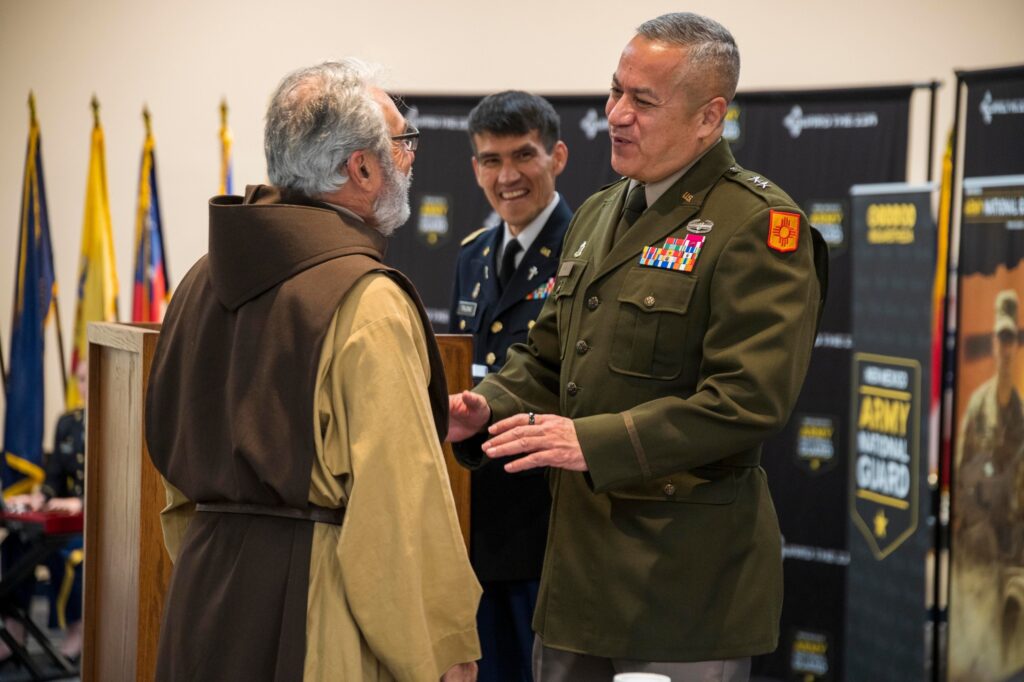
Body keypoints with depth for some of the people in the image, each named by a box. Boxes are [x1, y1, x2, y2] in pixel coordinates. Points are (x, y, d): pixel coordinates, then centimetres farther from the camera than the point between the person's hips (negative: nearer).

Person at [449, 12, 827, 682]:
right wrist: (488, 407, 0)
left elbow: (748, 400, -21)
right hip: (579, 555, 8)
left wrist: (594, 442, -24)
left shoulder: (761, 226, -12)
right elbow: (548, 356, 21)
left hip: (685, 574, -8)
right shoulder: (599, 214, 15)